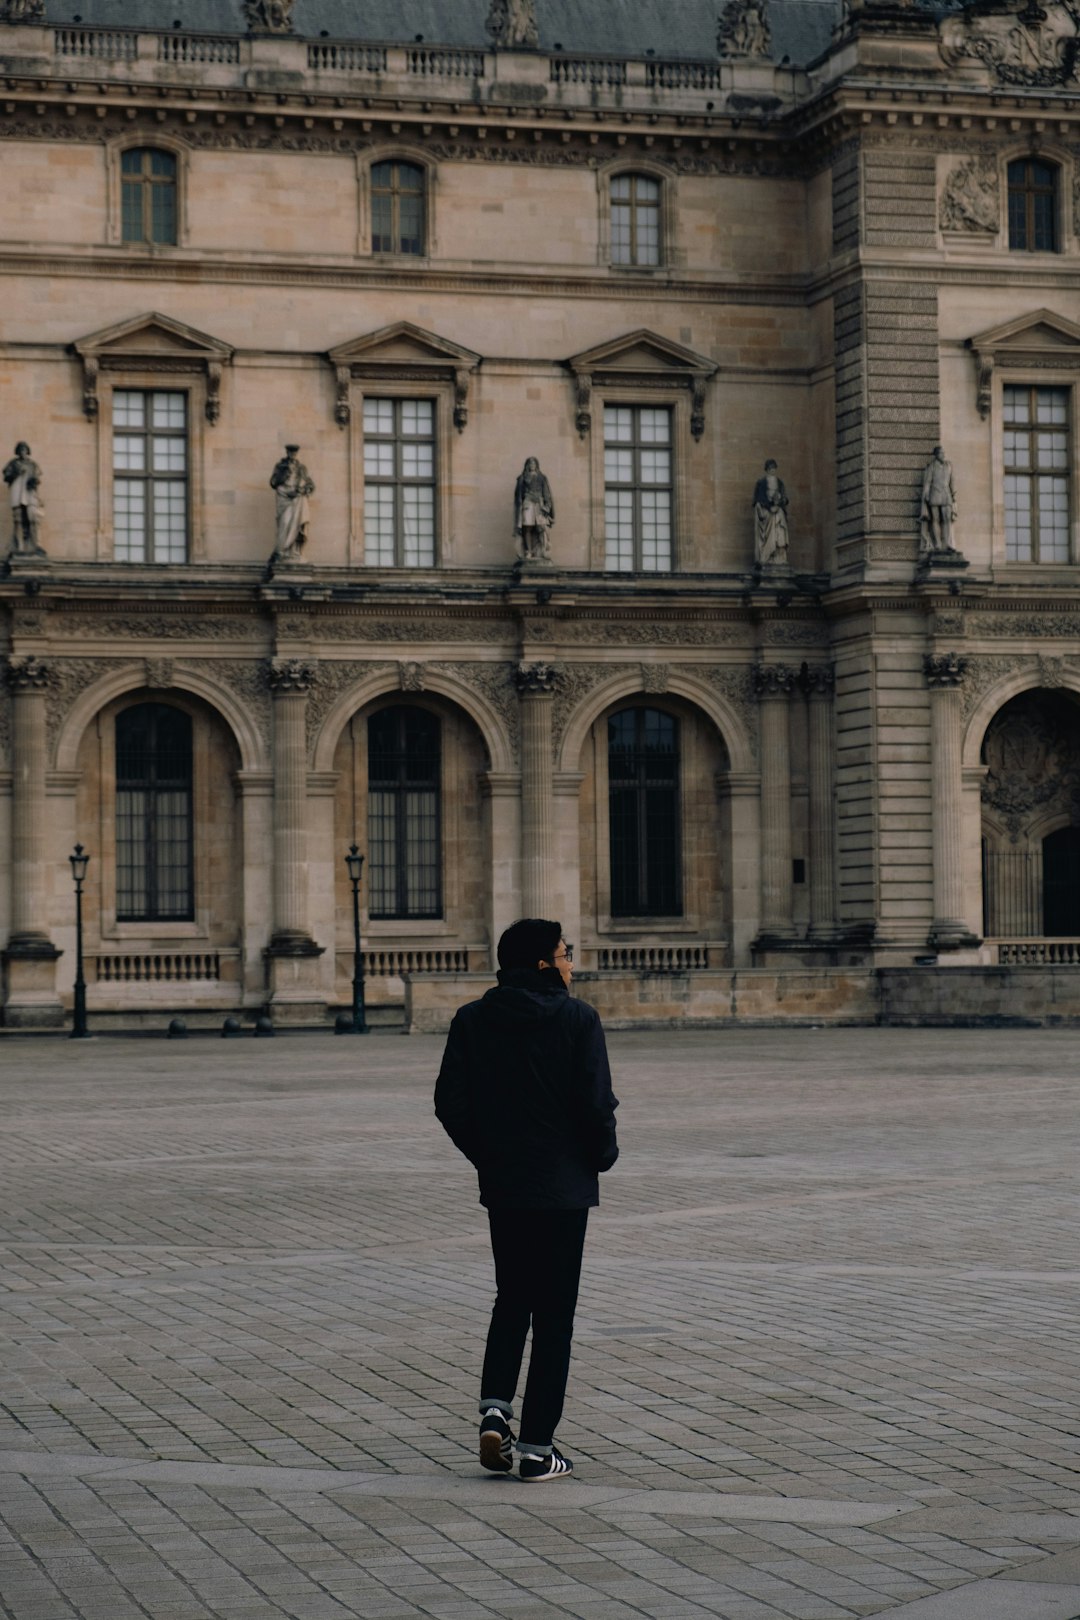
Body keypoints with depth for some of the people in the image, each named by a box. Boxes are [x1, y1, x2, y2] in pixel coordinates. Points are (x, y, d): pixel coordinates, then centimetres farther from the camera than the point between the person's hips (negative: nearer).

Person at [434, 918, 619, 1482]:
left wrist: (486, 1155, 13)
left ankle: (494, 1408, 1)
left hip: (500, 1183, 4)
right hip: (563, 1185, -4)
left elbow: (450, 1104, 0)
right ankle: (536, 1446, 4)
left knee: (512, 1299, 20)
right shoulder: (577, 1019, -10)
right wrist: (603, 1156, 4)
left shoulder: (471, 1020, 1)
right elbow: (596, 1103, -14)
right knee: (553, 1312, 4)